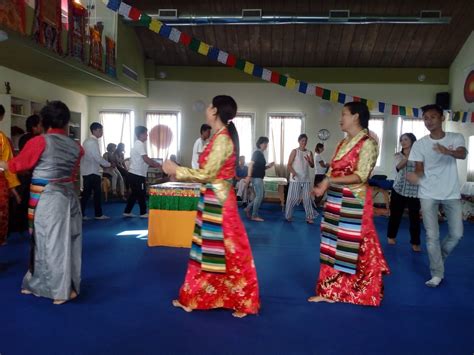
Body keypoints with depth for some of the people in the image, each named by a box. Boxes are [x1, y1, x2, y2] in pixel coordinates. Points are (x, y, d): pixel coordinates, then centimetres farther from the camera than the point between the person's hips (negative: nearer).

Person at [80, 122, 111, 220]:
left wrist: (101, 164, 17)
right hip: (92, 172, -9)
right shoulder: (93, 142, -14)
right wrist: (109, 164, -5)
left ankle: (81, 214, 10)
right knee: (97, 193, 0)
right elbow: (98, 158, -17)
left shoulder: (87, 141, 16)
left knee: (86, 193, 9)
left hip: (86, 171, 9)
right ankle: (98, 214, 8)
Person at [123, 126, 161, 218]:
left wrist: (154, 164, 12)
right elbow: (146, 159, -21)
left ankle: (127, 212, 20)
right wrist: (158, 165, -13)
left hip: (134, 174, 10)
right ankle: (143, 213, 11)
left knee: (135, 193, 15)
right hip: (137, 174, -10)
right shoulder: (140, 145, -14)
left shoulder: (138, 144, 17)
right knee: (141, 194, 1)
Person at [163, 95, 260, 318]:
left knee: (226, 252, 2)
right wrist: (179, 171, 14)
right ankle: (193, 298, 30)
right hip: (212, 201, 10)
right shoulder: (220, 137, 12)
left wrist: (176, 170, -9)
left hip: (218, 202, -10)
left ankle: (243, 302, 18)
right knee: (205, 250, 17)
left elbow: (207, 174, -19)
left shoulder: (223, 139, -17)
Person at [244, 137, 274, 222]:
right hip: (256, 177, -10)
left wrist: (268, 166, 8)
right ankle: (254, 216, -1)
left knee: (261, 195, 13)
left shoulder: (261, 154, 18)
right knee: (259, 196, -7)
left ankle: (248, 208, 19)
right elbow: (251, 164, -19)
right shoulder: (257, 153, -10)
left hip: (259, 177, 10)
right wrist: (249, 176, -27)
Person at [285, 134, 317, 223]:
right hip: (295, 179, -4)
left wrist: (309, 161, -16)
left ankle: (309, 217, 10)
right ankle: (288, 216, 12)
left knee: (307, 198, 4)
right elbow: (289, 165, -7)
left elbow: (312, 166, 6)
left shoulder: (309, 152, 9)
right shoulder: (295, 151, -3)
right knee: (293, 198, 0)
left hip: (306, 179, 4)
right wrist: (293, 172, -24)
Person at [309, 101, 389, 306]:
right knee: (334, 244, 12)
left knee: (353, 245, 2)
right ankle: (331, 290, 24)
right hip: (335, 199, 8)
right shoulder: (343, 143, 13)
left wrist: (330, 181, -22)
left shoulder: (367, 143, -10)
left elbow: (361, 175, -17)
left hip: (353, 201, -8)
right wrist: (323, 187, -5)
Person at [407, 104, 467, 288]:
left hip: (451, 194, 1)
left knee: (456, 234, 5)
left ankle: (439, 259, 32)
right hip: (428, 194, -1)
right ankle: (437, 273, 12)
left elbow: (462, 154, -24)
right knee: (432, 235, 0)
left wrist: (447, 152, -48)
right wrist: (416, 176, -30)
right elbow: (419, 168, -4)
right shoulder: (419, 144, -2)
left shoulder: (456, 138, -3)